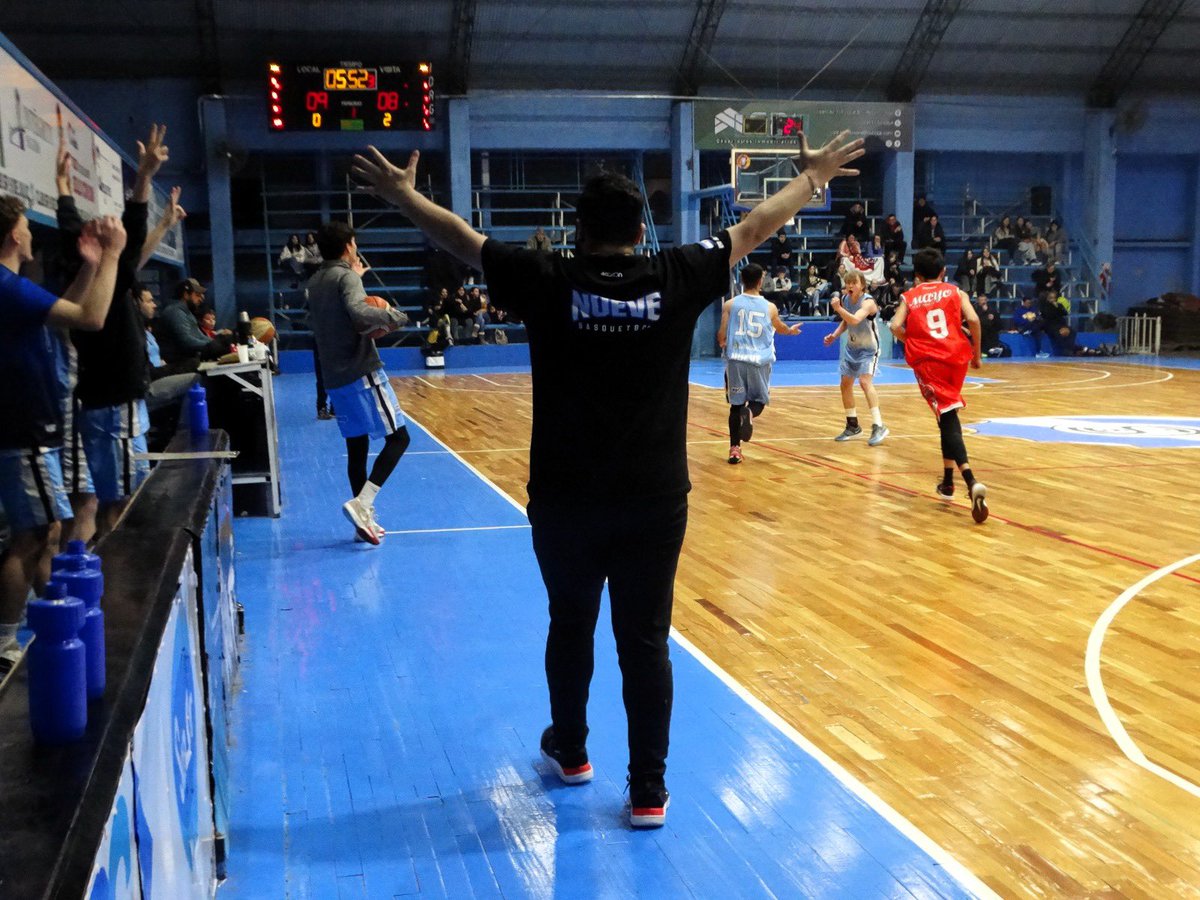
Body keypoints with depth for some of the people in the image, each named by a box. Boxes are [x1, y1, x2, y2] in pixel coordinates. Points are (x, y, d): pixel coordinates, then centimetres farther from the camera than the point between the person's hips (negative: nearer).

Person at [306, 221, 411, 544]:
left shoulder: (315, 282, 14)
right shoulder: (347, 277, -10)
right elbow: (360, 314, -28)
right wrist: (394, 316, -14)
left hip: (335, 378, 8)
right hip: (362, 373, -8)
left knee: (357, 445, 11)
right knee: (398, 437, -4)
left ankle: (365, 518, 12)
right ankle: (361, 503, -17)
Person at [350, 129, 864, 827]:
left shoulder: (550, 284, -8)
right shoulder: (677, 279, -5)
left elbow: (460, 238, 4)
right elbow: (754, 229, 9)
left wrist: (401, 192, 20)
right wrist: (814, 178, 25)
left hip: (565, 502, 0)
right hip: (655, 502, 0)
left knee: (571, 625, 19)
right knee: (645, 640, 6)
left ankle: (570, 752, 39)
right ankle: (649, 790, 13)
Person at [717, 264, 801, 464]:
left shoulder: (730, 304, -1)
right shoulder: (769, 307, 4)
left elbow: (721, 336, -5)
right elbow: (780, 328, 25)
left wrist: (722, 344, 20)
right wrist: (791, 330, 48)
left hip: (736, 359, 0)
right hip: (760, 360, 0)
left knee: (736, 404, 10)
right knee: (760, 399, 16)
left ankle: (735, 448, 7)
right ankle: (750, 414, -20)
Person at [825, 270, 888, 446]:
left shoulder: (868, 301, -25)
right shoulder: (845, 299, -4)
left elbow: (855, 320, -44)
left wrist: (838, 308, -56)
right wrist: (834, 335, 0)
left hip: (868, 349, -8)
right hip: (852, 347, 8)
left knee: (865, 381, -25)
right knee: (845, 384, 11)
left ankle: (879, 426, -25)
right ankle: (852, 426, 26)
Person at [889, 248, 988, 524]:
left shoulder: (909, 297, 12)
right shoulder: (955, 292, 13)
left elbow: (896, 326, -5)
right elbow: (973, 319, -4)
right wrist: (977, 354, 6)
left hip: (927, 361, -2)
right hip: (956, 356, 2)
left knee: (948, 421, -6)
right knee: (948, 417, 20)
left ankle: (971, 482, -25)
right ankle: (948, 481, 24)